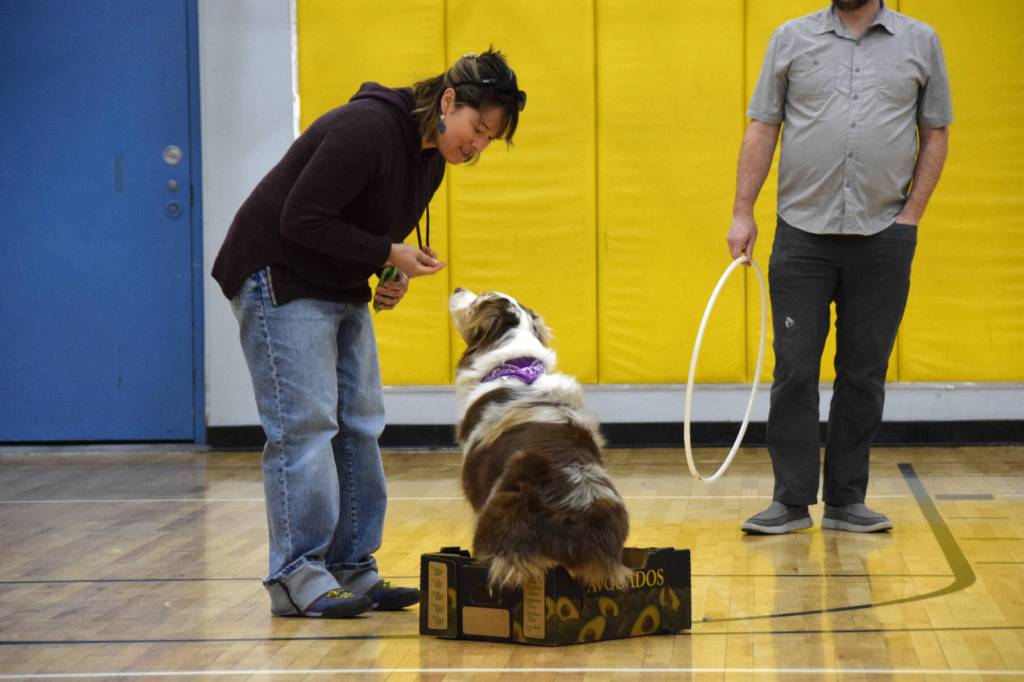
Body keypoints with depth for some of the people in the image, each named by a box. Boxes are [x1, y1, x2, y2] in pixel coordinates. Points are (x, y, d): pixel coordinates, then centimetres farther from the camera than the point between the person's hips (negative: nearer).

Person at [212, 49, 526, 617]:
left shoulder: (430, 155, 4)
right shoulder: (367, 129, -25)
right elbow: (303, 220, -26)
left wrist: (393, 275, -2)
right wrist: (389, 256, -23)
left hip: (341, 289, 10)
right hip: (280, 279, -9)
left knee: (359, 426, 6)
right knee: (303, 425, -11)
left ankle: (352, 570, 11)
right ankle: (296, 578, -8)